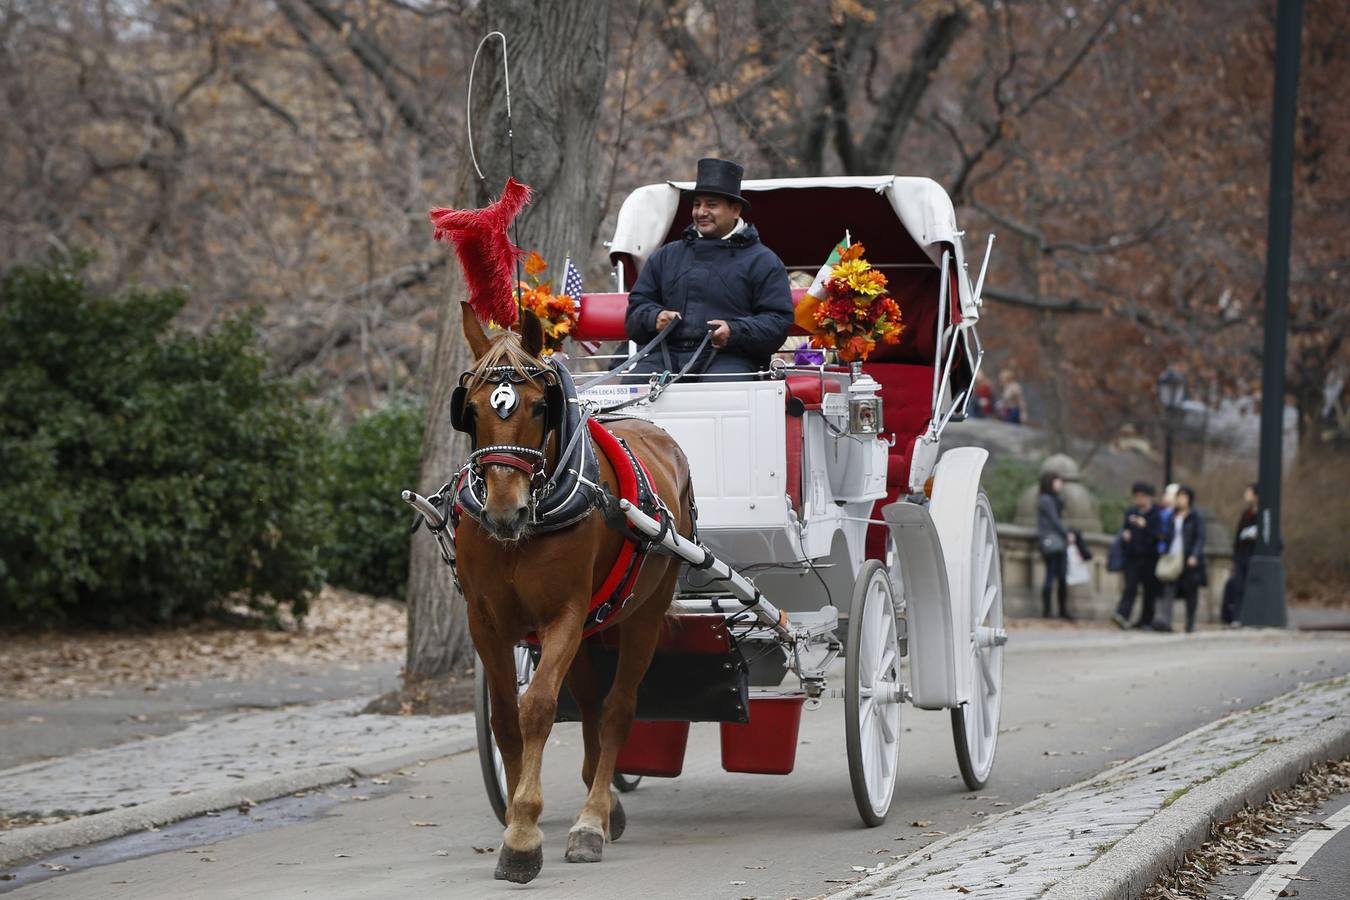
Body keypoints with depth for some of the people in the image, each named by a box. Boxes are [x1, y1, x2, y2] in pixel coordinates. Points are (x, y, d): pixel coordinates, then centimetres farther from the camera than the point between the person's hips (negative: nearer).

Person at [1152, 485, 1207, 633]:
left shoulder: (1195, 517, 0)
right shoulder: (1173, 516, 15)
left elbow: (1200, 538, -5)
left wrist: (1194, 556, -17)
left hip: (1189, 560, -4)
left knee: (1191, 593, 3)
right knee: (1168, 589, -12)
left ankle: (1190, 624, 13)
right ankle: (1163, 620, -23)